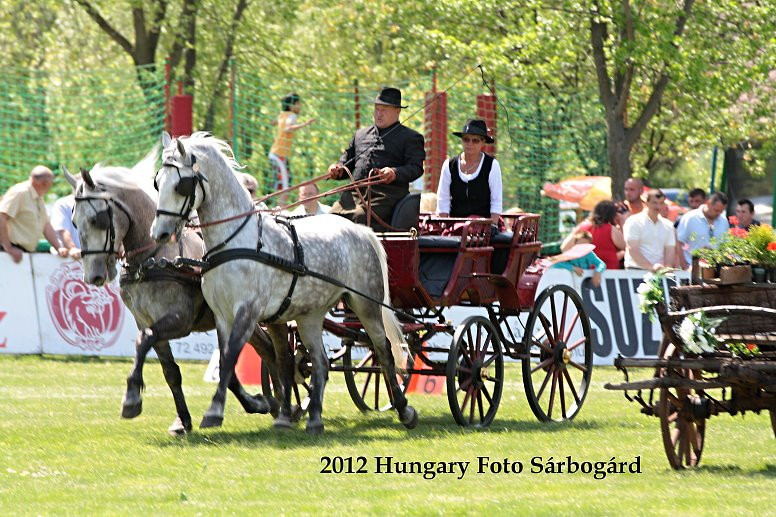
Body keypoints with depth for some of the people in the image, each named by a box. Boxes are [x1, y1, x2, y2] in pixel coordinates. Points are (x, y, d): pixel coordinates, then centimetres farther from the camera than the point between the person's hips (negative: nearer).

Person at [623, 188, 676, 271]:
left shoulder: (668, 225, 14)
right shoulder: (633, 222, -1)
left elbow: (669, 251, 9)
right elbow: (633, 250, -10)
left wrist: (667, 268, -12)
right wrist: (651, 267, -20)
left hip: (659, 272, 4)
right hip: (636, 270, -4)